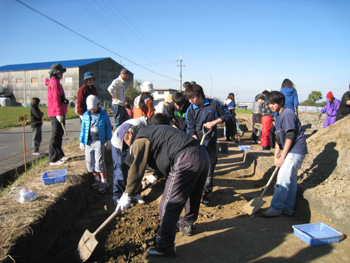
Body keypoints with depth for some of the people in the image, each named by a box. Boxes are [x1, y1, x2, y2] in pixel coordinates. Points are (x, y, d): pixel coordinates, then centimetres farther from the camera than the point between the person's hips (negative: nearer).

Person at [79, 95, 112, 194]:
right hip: (88, 142, 4)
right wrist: (81, 141, 12)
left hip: (99, 141, -4)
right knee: (90, 163, 9)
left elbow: (108, 128, 5)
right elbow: (83, 129, 13)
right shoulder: (86, 115, 7)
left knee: (99, 163, -8)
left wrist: (109, 140, 3)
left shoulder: (103, 114, 0)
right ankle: (97, 179, 28)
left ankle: (104, 182, 6)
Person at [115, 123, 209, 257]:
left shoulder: (140, 140, 0)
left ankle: (165, 247, 9)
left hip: (186, 161, -10)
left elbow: (136, 168, -5)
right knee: (192, 197, 28)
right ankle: (186, 225, 50)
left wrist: (127, 195, 1)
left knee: (169, 204, -1)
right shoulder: (153, 131, 29)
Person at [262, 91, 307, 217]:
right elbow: (279, 138, 17)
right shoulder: (279, 116, 14)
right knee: (291, 179, 13)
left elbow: (290, 137, -21)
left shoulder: (288, 114, -16)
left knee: (283, 178, -9)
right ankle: (288, 209, 21)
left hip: (296, 151, -10)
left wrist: (282, 157, -18)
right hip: (292, 151, 10)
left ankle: (276, 208, -3)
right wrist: (276, 156, 13)